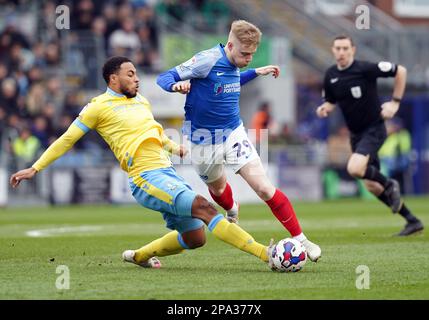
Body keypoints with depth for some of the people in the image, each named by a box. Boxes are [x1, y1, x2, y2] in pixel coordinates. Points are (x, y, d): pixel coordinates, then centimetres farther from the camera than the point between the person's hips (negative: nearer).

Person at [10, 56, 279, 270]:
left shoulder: (142, 102, 21)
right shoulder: (99, 107, 1)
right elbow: (67, 140, 6)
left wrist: (173, 146, 18)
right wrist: (35, 169, 6)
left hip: (168, 173, 9)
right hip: (147, 179, -9)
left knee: (195, 238, 10)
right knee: (204, 207, -25)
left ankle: (139, 255, 32)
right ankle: (264, 253, -33)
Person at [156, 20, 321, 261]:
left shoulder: (231, 64, -1)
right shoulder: (207, 60, -21)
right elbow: (165, 77, -21)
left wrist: (256, 73, 18)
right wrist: (176, 85, -44)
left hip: (234, 134, 4)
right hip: (204, 141, -4)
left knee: (265, 189, -10)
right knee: (218, 188, 23)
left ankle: (301, 239, -5)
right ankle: (232, 210, 60)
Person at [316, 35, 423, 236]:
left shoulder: (365, 69, -16)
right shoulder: (331, 76, 2)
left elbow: (400, 71, -8)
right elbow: (331, 102, 16)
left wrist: (395, 102, -10)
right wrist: (324, 108, -7)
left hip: (374, 129, -7)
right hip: (355, 134, 7)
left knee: (355, 169, -30)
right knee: (371, 186, 8)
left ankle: (389, 185, 0)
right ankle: (412, 221, 20)